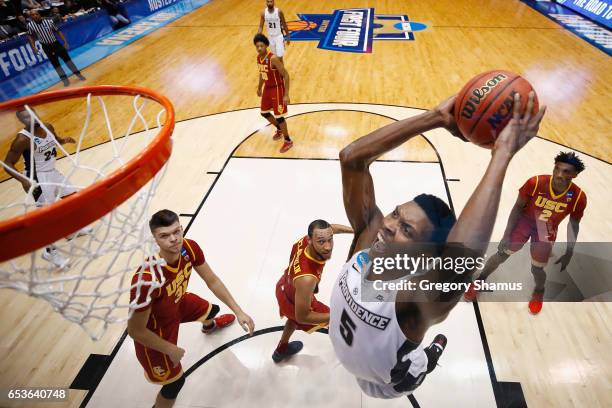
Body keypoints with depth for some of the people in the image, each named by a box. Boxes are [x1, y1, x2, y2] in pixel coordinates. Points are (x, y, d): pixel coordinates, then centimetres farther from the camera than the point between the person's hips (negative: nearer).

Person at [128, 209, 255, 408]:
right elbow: (135, 330, -30)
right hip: (155, 328, -6)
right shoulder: (147, 278, -44)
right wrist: (171, 350, -17)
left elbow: (212, 281, -10)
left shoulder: (189, 248, -26)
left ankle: (209, 326, 71)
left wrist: (238, 311, -12)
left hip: (177, 302, 7)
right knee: (175, 381, 3)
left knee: (211, 310, 31)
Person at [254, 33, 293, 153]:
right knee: (264, 112, 18)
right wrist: (259, 87, 26)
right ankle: (279, 129, 44)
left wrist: (286, 95, -26)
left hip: (277, 89, -8)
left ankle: (288, 141, 15)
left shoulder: (273, 58, -25)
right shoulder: (258, 57, -1)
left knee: (278, 116, -4)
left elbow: (286, 75, -23)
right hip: (267, 88, 8)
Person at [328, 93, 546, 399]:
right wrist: (435, 117, -43)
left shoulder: (418, 300, -44)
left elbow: (461, 254, -68)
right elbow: (351, 158, -40)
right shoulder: (368, 237, -32)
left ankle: (429, 355, 56)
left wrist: (502, 154, -62)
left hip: (386, 385, -3)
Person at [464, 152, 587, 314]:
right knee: (501, 255, -5)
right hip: (526, 220, -1)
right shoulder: (535, 183, -29)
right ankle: (480, 280, 20)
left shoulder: (579, 197, -23)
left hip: (547, 230, 1)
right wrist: (506, 235, -16)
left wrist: (569, 253, -5)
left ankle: (539, 291, 37)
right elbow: (518, 207, -15)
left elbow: (574, 224, -5)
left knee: (537, 268, 1)